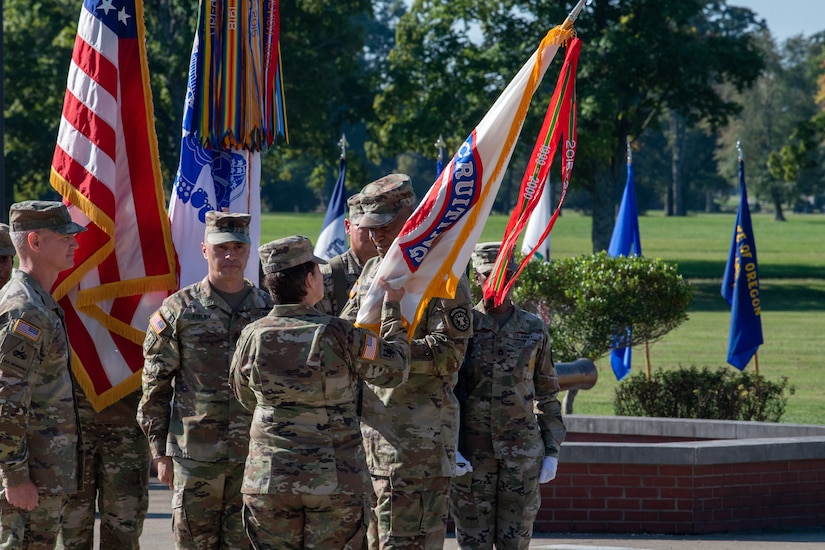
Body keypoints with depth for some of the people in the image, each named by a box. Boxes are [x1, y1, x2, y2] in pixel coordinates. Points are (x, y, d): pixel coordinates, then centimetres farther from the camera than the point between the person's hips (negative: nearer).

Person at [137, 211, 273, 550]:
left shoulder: (268, 310, 7)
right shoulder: (179, 310, -1)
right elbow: (154, 388, 1)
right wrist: (160, 453, -1)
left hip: (255, 458, 2)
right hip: (195, 456, -2)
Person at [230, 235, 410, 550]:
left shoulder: (252, 337, -3)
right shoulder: (336, 334, -14)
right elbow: (393, 370, -2)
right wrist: (392, 308, 8)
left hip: (269, 478, 3)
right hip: (337, 480, -3)